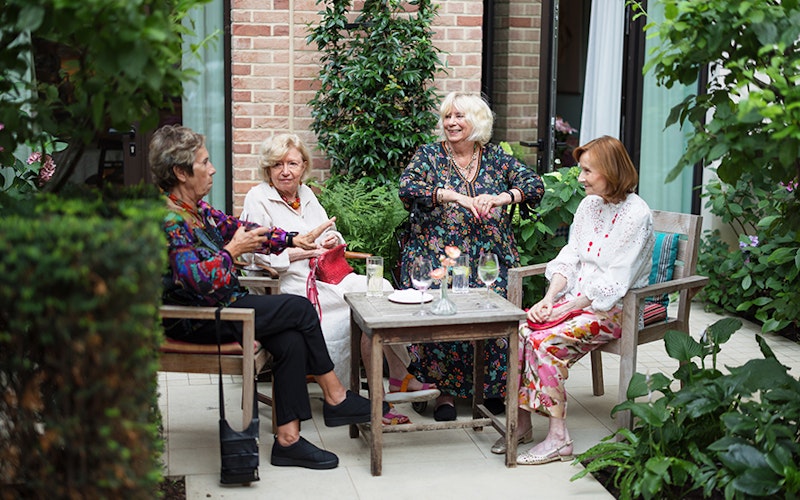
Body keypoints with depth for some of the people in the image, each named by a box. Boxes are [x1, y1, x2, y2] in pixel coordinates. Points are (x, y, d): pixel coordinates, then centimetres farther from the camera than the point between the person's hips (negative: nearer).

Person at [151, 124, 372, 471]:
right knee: (300, 309, -11)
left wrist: (295, 241, 10)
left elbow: (235, 227, 17)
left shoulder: (195, 207, 10)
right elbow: (198, 280, -30)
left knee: (291, 341, -10)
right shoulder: (168, 219, -21)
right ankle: (335, 398, 5)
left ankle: (288, 439, -6)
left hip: (220, 306, 9)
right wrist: (232, 251, -15)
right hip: (196, 322, -9)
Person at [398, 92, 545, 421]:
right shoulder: (429, 156, 6)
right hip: (437, 257, -1)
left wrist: (500, 198, -16)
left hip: (490, 258, 1)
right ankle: (446, 391, -8)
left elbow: (535, 185, 3)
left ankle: (492, 387, 2)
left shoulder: (495, 157, 12)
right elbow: (407, 187, -13)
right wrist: (457, 196, -22)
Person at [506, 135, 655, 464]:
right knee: (519, 329, -19)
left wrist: (567, 309, -19)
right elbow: (569, 258, 10)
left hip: (613, 310, -7)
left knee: (545, 342, -28)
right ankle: (521, 421, -12)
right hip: (575, 299, 7)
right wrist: (549, 299, -6)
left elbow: (615, 281, -17)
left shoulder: (636, 215, -12)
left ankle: (558, 438, -21)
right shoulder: (588, 205, 12)